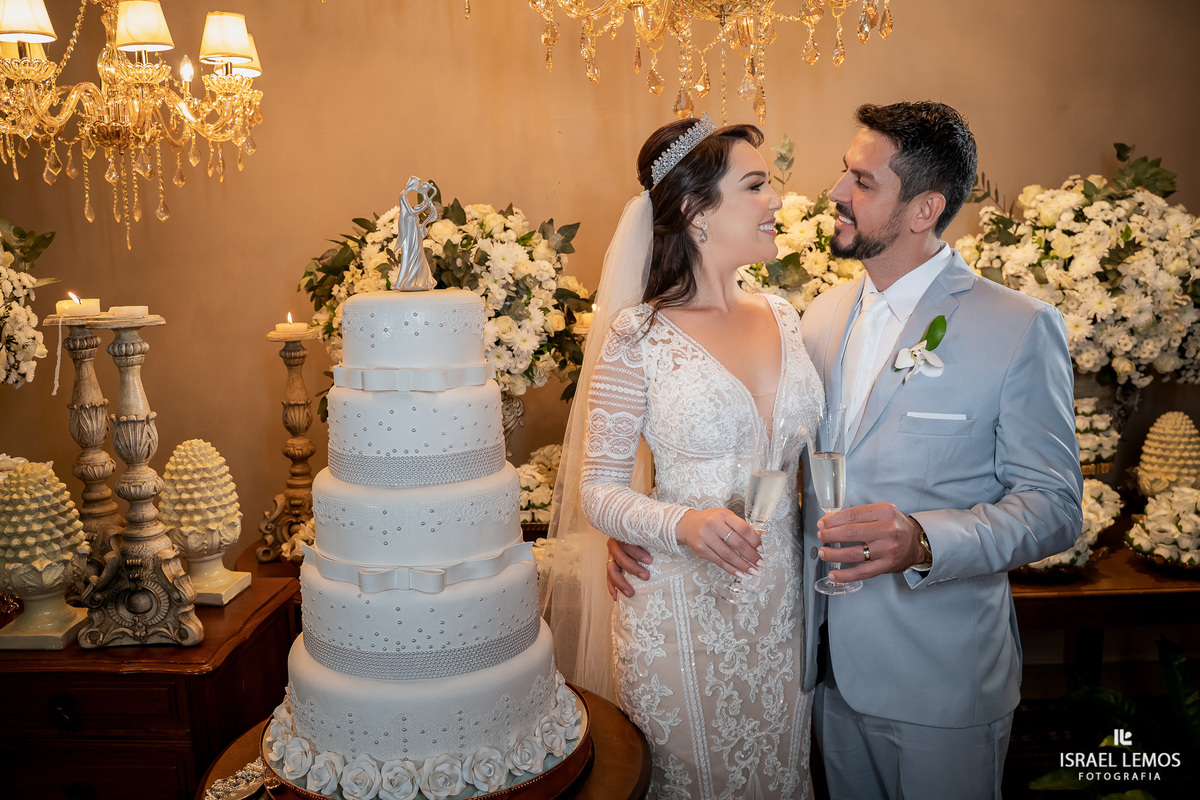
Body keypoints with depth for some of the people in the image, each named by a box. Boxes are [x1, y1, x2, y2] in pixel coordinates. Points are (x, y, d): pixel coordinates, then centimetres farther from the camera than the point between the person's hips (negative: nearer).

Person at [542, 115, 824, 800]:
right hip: (683, 607, -5)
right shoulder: (637, 337, -14)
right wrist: (683, 525, -28)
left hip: (783, 598, 5)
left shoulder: (782, 316, 3)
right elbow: (598, 490, -11)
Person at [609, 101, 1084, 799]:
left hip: (940, 678, -4)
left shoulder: (1021, 329, -13)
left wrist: (922, 540, -29)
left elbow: (1054, 506, -11)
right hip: (831, 661, 5)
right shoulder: (824, 314, 4)